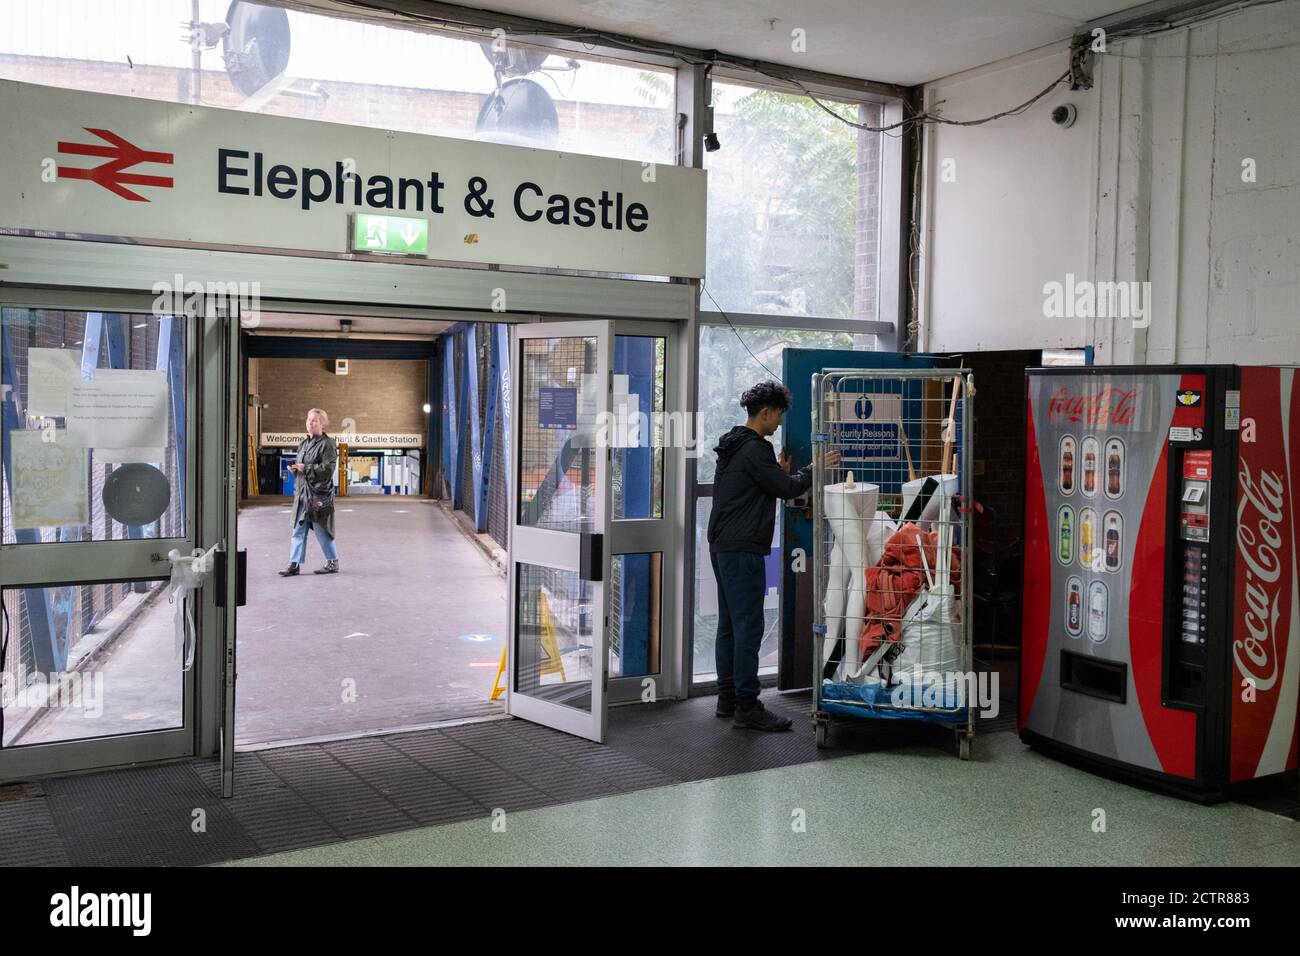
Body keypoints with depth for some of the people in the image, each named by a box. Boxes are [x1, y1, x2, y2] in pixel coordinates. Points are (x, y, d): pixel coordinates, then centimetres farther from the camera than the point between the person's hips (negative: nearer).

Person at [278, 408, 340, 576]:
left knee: (321, 530, 0)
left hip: (319, 492, -8)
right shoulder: (303, 444, 16)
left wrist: (305, 468, -18)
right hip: (302, 491, 8)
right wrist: (294, 467, 6)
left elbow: (328, 469, -17)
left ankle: (333, 562, 14)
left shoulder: (327, 444, -8)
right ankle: (294, 564, 9)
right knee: (299, 530, 6)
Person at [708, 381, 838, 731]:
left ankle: (728, 698, 20)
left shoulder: (733, 446, 17)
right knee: (748, 628, -7)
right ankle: (747, 706, -3)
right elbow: (788, 488, -12)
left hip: (722, 546, 11)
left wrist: (779, 472, 15)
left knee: (729, 624, 13)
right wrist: (817, 467, 1)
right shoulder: (754, 449, -15)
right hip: (742, 550, -11)